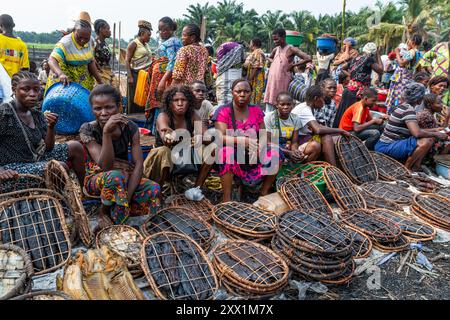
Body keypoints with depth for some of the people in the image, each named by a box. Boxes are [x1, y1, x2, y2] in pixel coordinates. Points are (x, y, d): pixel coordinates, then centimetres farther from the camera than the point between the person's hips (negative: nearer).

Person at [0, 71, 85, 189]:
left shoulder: (37, 115, 4)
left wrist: (51, 127, -12)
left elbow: (49, 148, 4)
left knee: (75, 147, 3)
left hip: (35, 159, 8)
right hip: (14, 168, -7)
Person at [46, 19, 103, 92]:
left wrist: (100, 81, 6)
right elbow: (52, 60, -31)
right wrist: (61, 74, -50)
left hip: (83, 82, 5)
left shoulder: (90, 42, 0)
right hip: (64, 81, -5)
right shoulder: (65, 43, -18)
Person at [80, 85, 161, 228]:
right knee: (115, 176, -38)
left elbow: (138, 164, -14)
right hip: (96, 179, -3)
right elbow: (105, 166, -27)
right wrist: (106, 132, -39)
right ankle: (104, 213, -11)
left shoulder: (130, 127, -10)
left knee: (154, 189, -25)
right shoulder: (88, 130, -17)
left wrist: (127, 196, -26)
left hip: (125, 177, 3)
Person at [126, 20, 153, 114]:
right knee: (135, 99, -3)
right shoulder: (134, 43, -6)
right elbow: (127, 61, -10)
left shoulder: (146, 45, 16)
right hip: (136, 75, -7)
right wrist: (130, 77, -17)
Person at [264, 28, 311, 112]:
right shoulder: (276, 49, 12)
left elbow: (308, 58, -14)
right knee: (269, 102, 5)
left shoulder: (291, 49, -6)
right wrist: (273, 62, 14)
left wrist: (293, 65, -10)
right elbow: (269, 57, 36)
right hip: (271, 81, 6)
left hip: (283, 81, -6)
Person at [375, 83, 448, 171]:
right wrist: (436, 134, -12)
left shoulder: (404, 106, 11)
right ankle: (406, 169, -8)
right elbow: (417, 133, -27)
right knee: (427, 141, -23)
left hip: (388, 144, 10)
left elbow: (415, 129, 20)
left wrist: (435, 130, 18)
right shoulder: (408, 110, -17)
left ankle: (416, 169, 5)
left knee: (429, 137, 12)